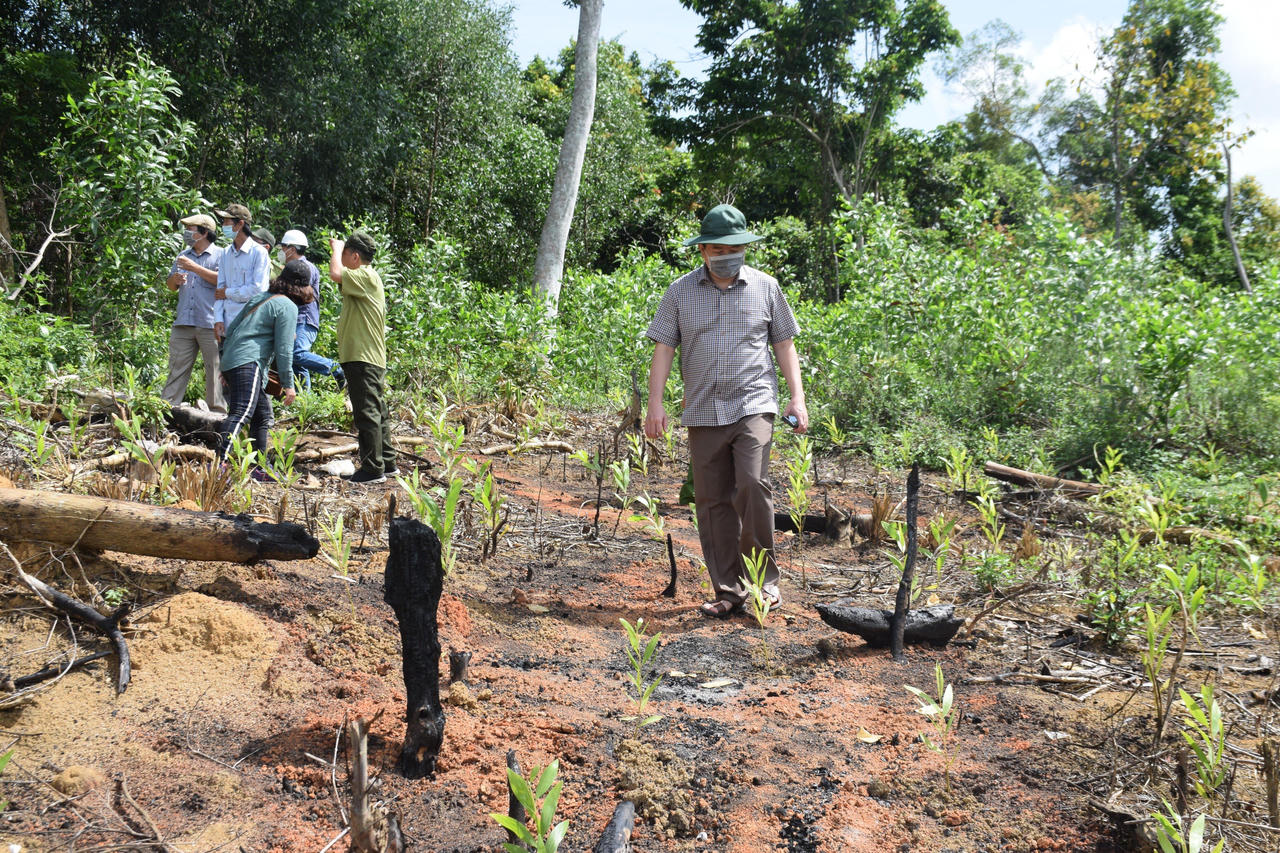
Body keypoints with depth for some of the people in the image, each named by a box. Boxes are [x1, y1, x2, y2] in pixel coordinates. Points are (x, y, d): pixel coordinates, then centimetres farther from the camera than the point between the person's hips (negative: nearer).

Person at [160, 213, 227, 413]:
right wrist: (174, 280, 3)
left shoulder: (220, 255, 3)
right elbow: (170, 285, 27)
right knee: (177, 367, 5)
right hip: (183, 322, 6)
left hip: (210, 324, -5)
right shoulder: (183, 255, 22)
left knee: (215, 369, -3)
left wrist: (195, 268, -14)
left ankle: (217, 411, 2)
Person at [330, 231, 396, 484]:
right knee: (377, 412, 15)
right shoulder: (365, 278, 20)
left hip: (363, 359, -11)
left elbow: (336, 273, -26)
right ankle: (387, 463, 23)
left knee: (367, 413, -7)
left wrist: (336, 248, -12)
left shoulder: (366, 277, -13)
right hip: (370, 357, 11)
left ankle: (373, 469, -4)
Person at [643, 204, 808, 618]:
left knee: (752, 485, -19)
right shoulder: (680, 292, 7)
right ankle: (728, 590, 15)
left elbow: (784, 344, 11)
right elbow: (663, 348, 5)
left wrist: (797, 397, 3)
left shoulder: (765, 287, 7)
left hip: (753, 405, -2)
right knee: (712, 500, 4)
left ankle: (764, 577, -1)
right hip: (703, 412, 2)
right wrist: (655, 402, -5)